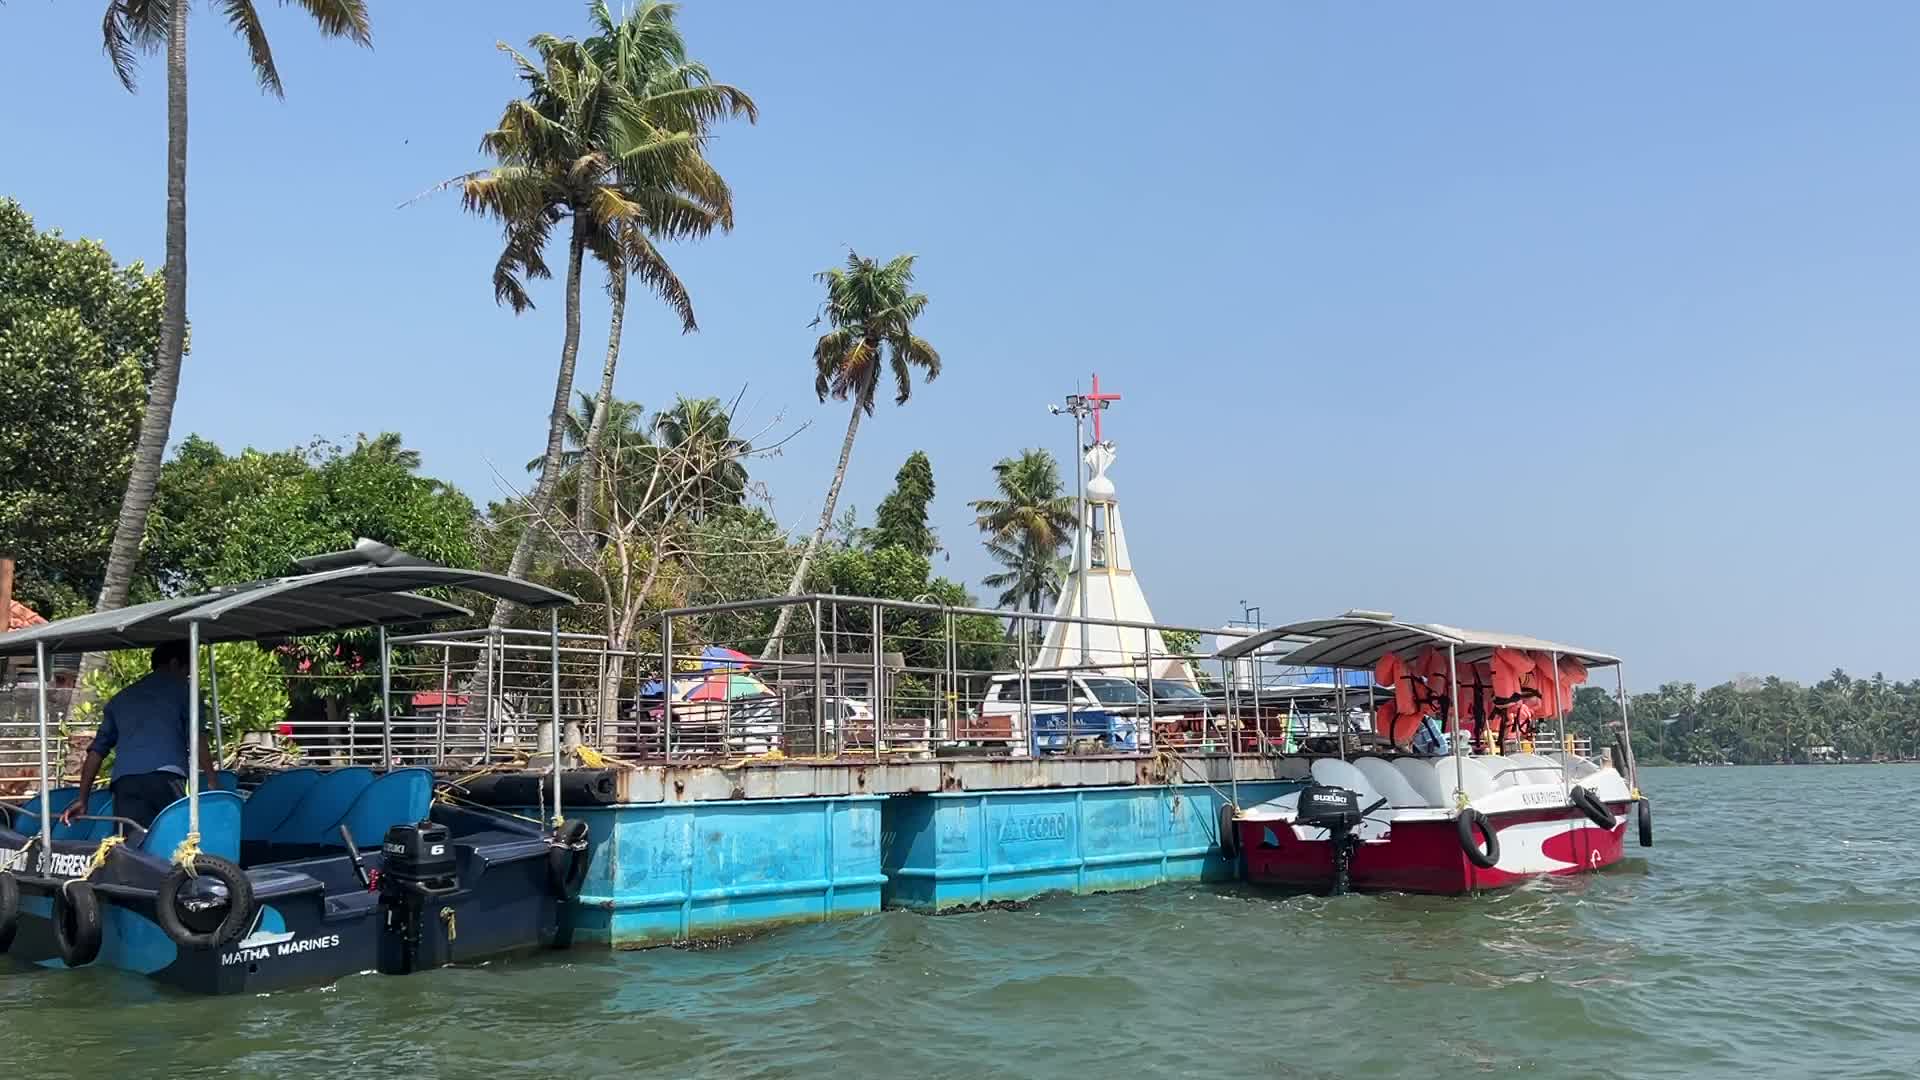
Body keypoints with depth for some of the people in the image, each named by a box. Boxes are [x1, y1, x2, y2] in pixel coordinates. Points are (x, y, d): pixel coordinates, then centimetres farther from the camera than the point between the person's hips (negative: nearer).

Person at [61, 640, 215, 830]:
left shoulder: (121, 698, 30)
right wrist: (213, 785, 2)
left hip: (124, 781, 4)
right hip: (165, 777, -4)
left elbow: (97, 749, 26)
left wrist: (82, 797, 27)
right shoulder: (180, 687, 16)